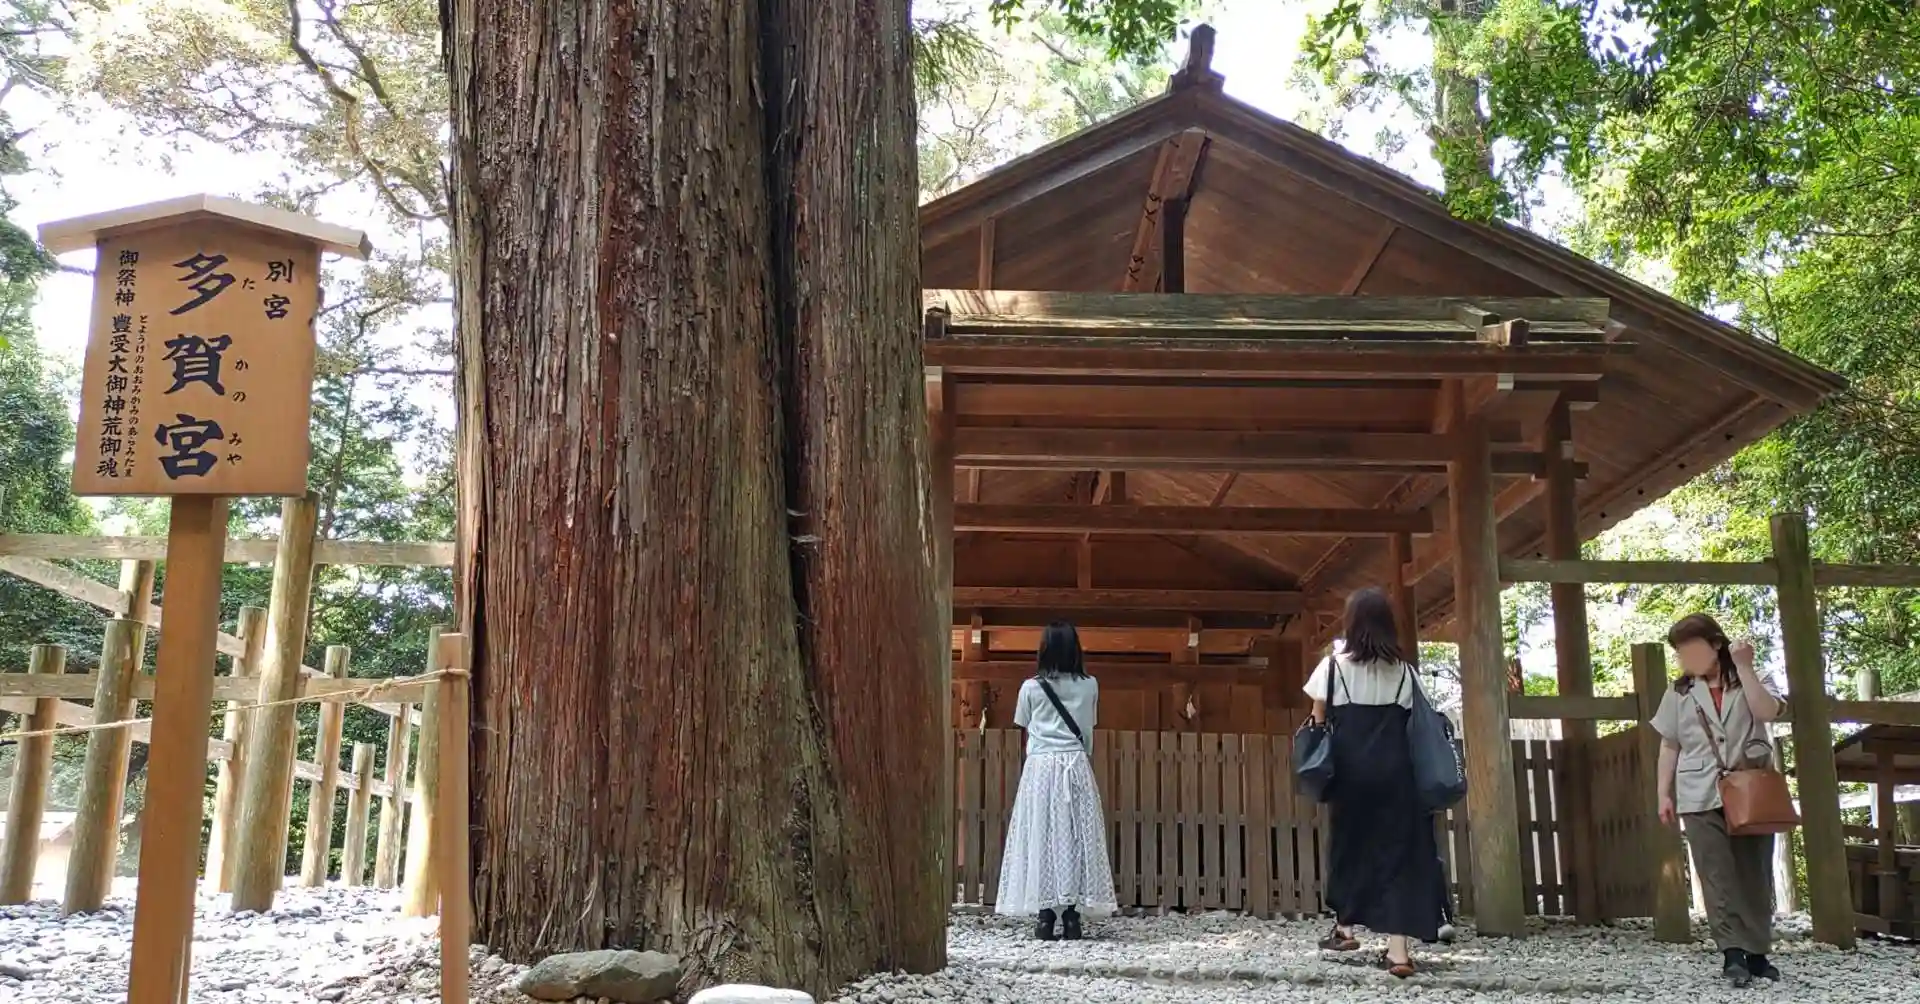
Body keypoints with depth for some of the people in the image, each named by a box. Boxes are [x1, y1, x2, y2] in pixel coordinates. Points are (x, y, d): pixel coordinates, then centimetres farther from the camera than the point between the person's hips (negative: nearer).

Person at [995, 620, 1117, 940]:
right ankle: (1072, 915, 1)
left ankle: (1045, 915, -1)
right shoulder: (1089, 686, 3)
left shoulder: (1031, 688, -2)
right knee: (1076, 838, 4)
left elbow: (1024, 727, 10)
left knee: (1041, 837, 1)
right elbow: (1088, 731, 12)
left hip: (1041, 767, -1)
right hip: (1076, 766, 1)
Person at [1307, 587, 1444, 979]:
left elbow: (1319, 721, 1)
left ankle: (1344, 928, 28)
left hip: (1349, 767, -1)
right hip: (1393, 769, 1)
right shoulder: (1403, 670, 7)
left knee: (1349, 844, 16)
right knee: (1397, 849, -1)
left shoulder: (1334, 665, 0)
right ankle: (1398, 948, -7)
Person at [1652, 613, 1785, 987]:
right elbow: (1669, 746, 12)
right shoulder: (1679, 693, 12)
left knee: (1755, 875, 3)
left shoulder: (1748, 681, 9)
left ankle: (1757, 952, 10)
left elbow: (1768, 711, -12)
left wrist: (1743, 666, -12)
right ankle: (1732, 953, -9)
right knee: (1718, 877, -6)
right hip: (1701, 797, 0)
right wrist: (1664, 793, 5)